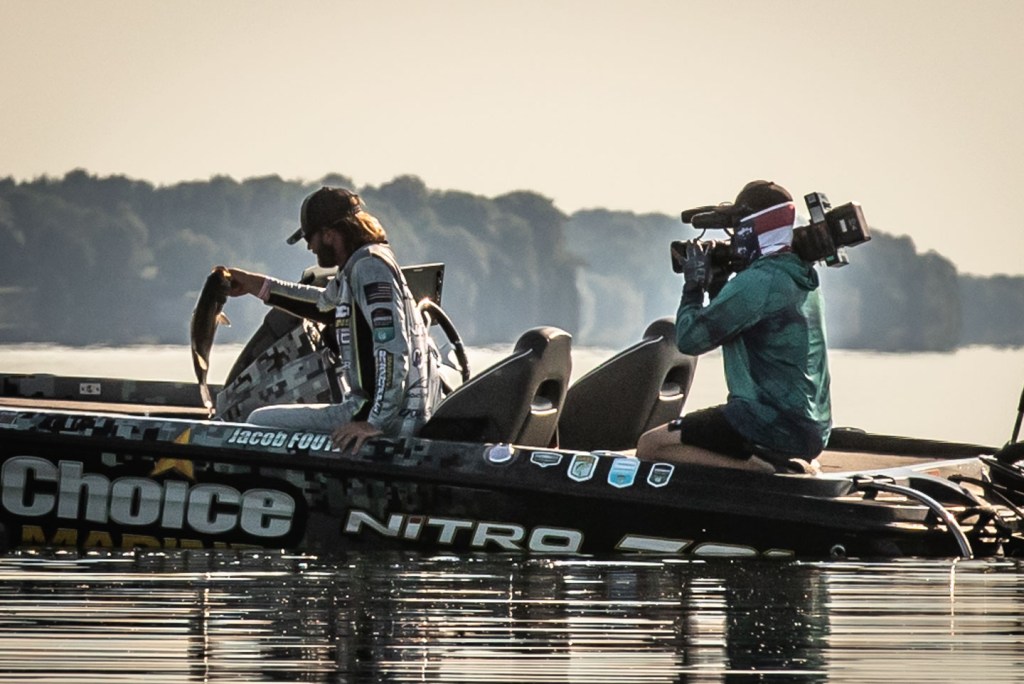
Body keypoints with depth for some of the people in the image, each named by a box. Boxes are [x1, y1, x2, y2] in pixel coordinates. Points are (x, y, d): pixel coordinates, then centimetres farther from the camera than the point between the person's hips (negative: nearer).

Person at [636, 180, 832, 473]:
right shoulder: (801, 276, 13)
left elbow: (689, 338, -14)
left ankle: (760, 469, -18)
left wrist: (693, 286, 2)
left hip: (771, 424, -10)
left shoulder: (757, 281, -17)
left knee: (650, 446, -8)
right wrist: (717, 285, 15)